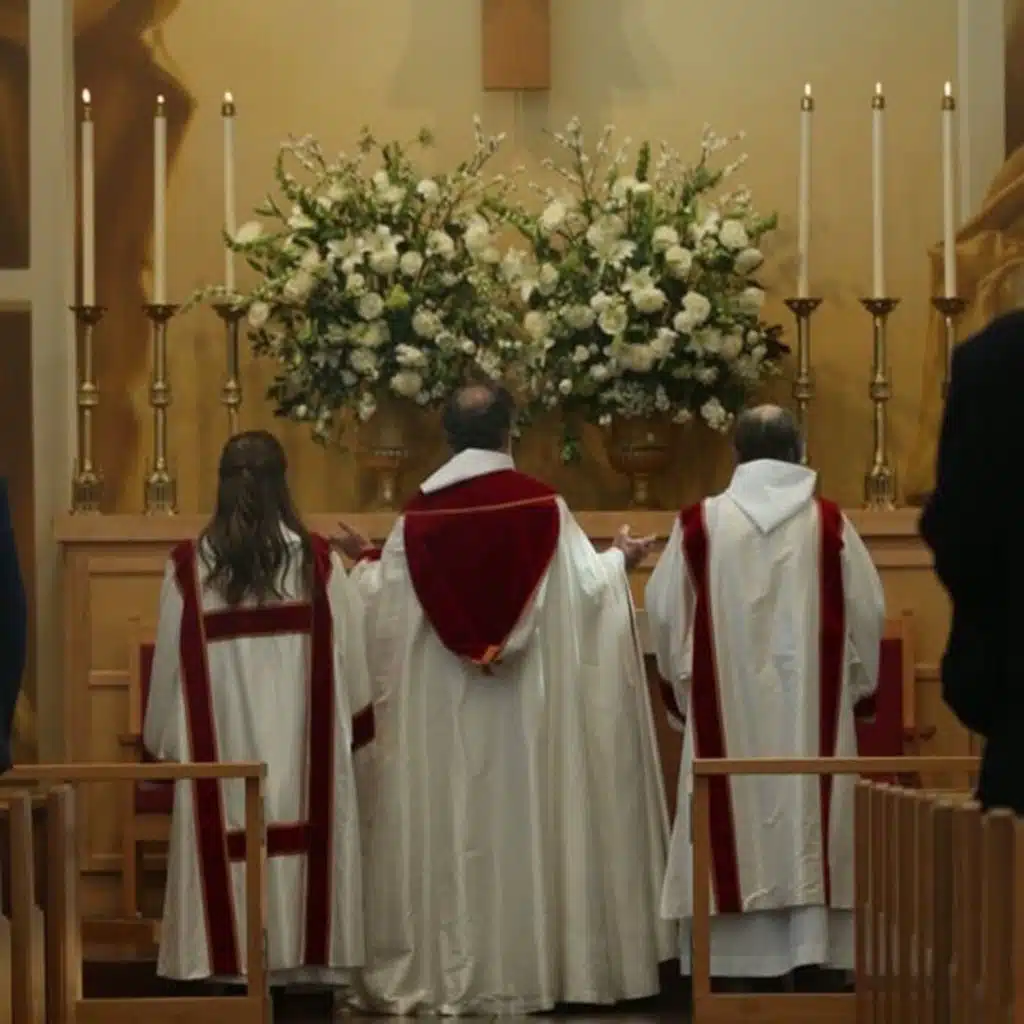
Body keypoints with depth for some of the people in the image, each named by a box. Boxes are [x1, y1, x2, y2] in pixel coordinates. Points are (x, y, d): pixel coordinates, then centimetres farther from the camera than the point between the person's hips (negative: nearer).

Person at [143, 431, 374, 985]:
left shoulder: (189, 566, -4)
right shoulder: (317, 560, -4)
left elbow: (170, 667, 1)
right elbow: (350, 656, 0)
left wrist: (164, 743, 13)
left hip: (221, 743, 0)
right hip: (303, 744, 0)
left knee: (226, 832, 4)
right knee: (306, 834, 5)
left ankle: (231, 954, 4)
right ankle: (306, 952, 7)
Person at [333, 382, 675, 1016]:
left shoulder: (420, 514, -3)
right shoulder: (542, 506, -6)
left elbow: (387, 602, 3)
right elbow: (584, 586, -3)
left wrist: (365, 559, 24)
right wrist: (620, 560, 19)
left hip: (439, 708, 1)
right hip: (526, 703, -1)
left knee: (446, 829, 5)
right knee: (523, 822, 5)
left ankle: (442, 972, 6)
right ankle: (529, 966, 8)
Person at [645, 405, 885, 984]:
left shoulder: (700, 525, -1)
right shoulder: (829, 524, -1)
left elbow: (664, 612, 4)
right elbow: (869, 612, 1)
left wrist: (684, 688, 18)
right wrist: (856, 686, 16)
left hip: (729, 714, 0)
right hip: (813, 712, 0)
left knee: (740, 821, 3)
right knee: (810, 815, 3)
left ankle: (745, 966, 2)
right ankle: (812, 953, 2)